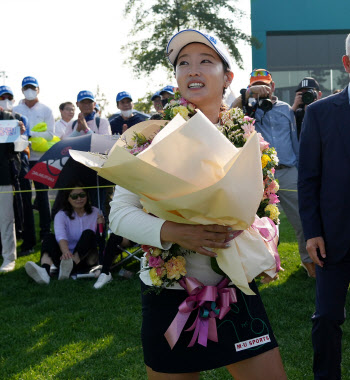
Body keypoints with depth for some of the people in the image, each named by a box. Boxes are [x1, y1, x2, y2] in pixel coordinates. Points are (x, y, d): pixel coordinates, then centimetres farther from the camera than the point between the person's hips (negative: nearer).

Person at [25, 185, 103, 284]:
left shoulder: (95, 212, 8)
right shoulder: (61, 215, 3)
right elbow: (60, 236, -18)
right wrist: (65, 252, -39)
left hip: (85, 259, 0)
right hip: (67, 256, 0)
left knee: (88, 233, -24)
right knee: (49, 238, -23)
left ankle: (69, 268, -48)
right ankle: (45, 270, -54)